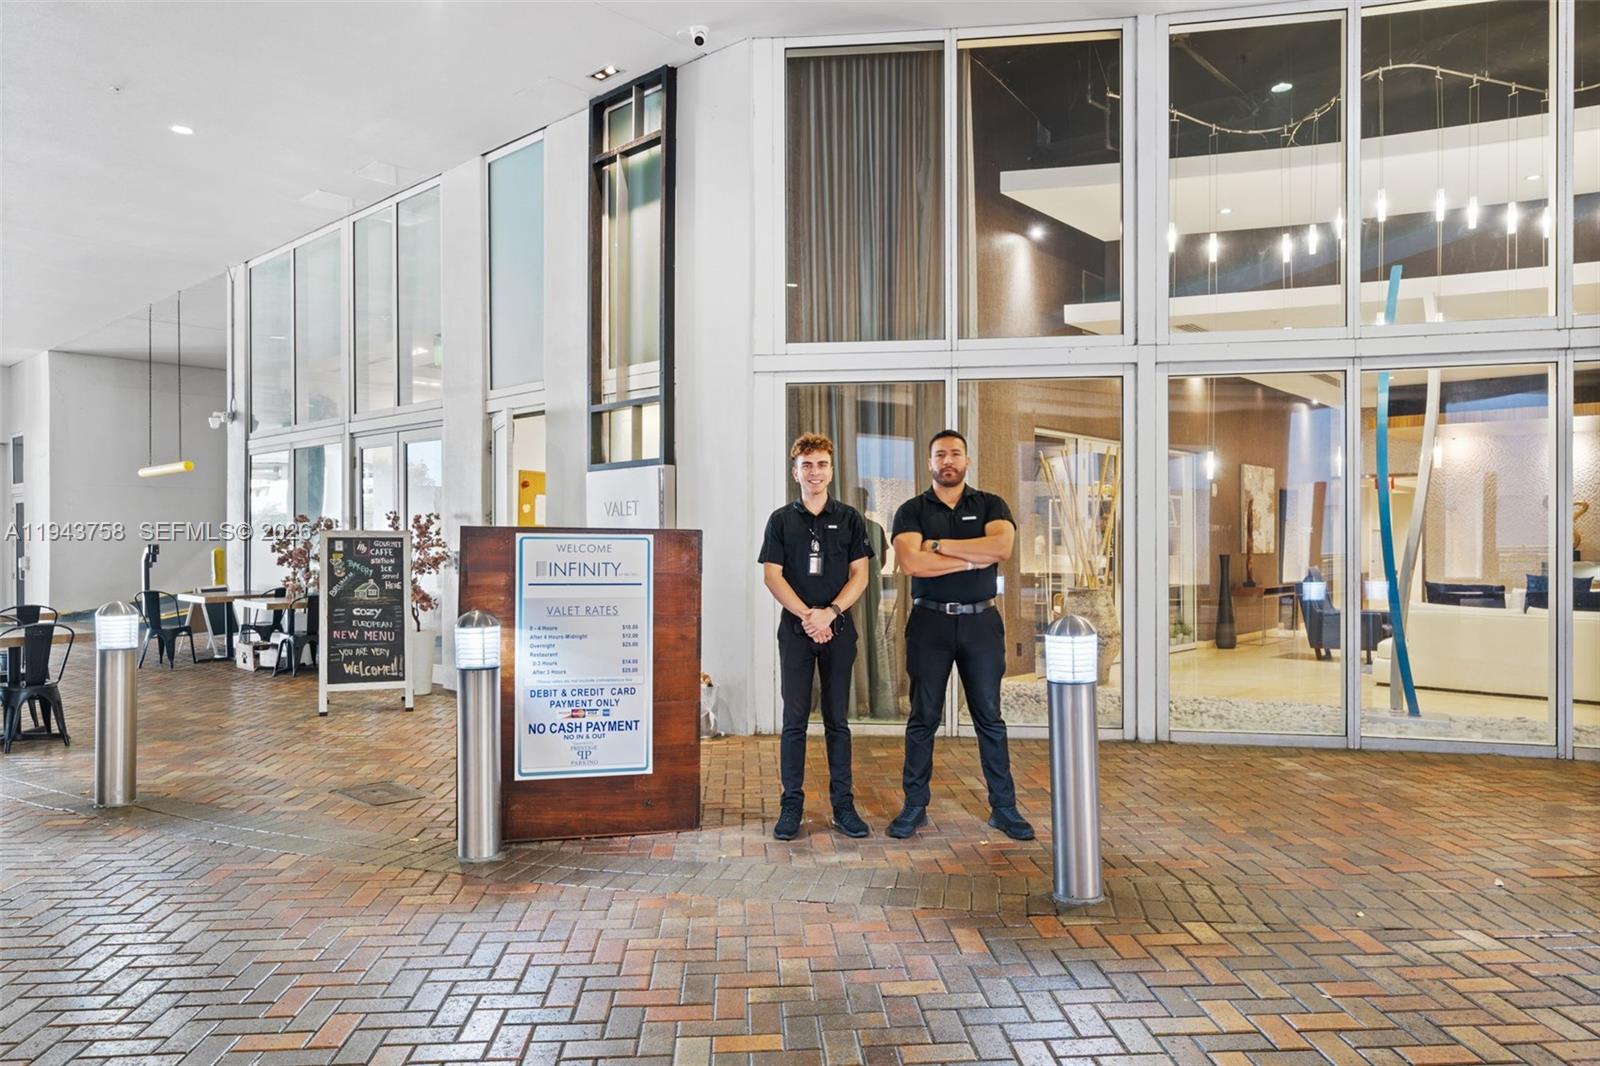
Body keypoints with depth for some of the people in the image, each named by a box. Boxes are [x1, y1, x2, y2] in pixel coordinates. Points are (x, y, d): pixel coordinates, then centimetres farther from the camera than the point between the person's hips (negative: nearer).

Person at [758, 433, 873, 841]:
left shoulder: (849, 518, 7)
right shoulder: (781, 519, 6)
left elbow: (859, 575, 2)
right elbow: (772, 576, -1)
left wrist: (830, 613, -12)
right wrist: (806, 615, -12)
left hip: (838, 628, 1)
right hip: (796, 628, 0)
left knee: (837, 719, 6)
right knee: (794, 720, 1)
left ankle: (843, 805, 12)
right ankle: (791, 805, 8)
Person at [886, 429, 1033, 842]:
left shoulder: (990, 505, 6)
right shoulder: (912, 511, 3)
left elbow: (1002, 546, -15)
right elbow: (910, 562, -14)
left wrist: (939, 545, -12)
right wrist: (974, 560, -11)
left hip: (980, 621, 1)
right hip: (930, 621, 0)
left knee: (989, 718, 7)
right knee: (923, 718, 6)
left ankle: (1004, 807, 15)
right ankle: (914, 806, 14)